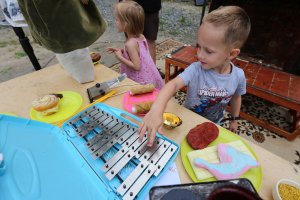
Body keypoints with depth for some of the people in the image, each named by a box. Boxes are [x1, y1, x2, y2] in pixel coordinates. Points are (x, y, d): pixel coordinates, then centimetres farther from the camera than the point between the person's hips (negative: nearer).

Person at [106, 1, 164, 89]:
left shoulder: (130, 43, -24)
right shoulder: (140, 36, 0)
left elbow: (136, 66, -24)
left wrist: (119, 57, -16)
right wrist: (120, 51, 7)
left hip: (141, 81, -8)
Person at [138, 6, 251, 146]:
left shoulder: (238, 76, -21)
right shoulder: (195, 70, -32)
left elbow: (236, 97, -2)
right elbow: (174, 84, -49)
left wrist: (234, 119, 11)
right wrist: (156, 110, -67)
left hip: (214, 124, 3)